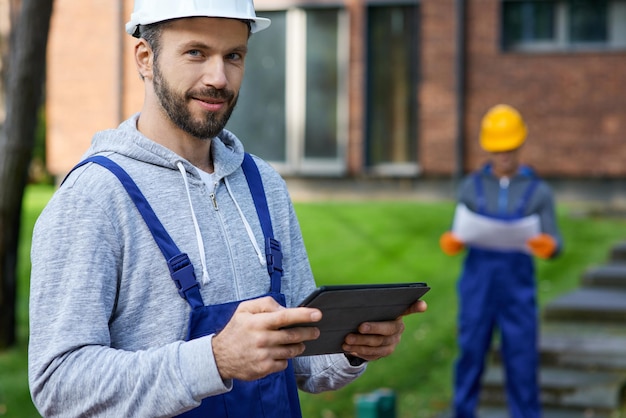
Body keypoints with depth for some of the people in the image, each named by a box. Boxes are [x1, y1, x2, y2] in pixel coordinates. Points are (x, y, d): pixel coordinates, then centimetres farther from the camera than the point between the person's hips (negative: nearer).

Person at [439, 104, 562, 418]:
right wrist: (452, 242, -18)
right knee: (471, 353, 4)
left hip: (517, 288, -1)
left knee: (522, 359, 0)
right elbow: (459, 237, 6)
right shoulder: (471, 187, 3)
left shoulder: (538, 191, 0)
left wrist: (547, 246, -26)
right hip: (477, 285, 1)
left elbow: (554, 245, -3)